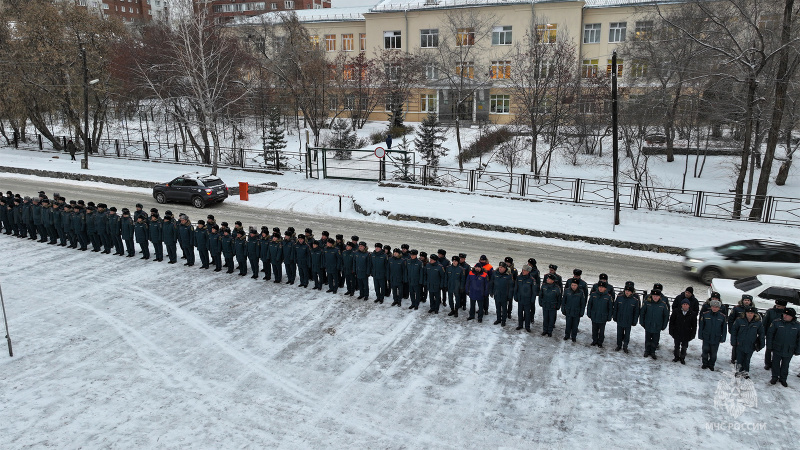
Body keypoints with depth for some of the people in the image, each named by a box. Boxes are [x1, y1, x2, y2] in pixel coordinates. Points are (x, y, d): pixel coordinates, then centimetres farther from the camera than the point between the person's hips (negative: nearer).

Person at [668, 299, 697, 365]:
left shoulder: (692, 314, -7)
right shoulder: (676, 312, -8)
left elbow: (694, 326, 1)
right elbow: (671, 322, 0)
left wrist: (693, 334, 0)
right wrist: (671, 331, -1)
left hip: (686, 335, 0)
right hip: (677, 333, 0)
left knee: (684, 347, 11)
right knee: (677, 346, 15)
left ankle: (682, 358, 28)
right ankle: (676, 357, 32)